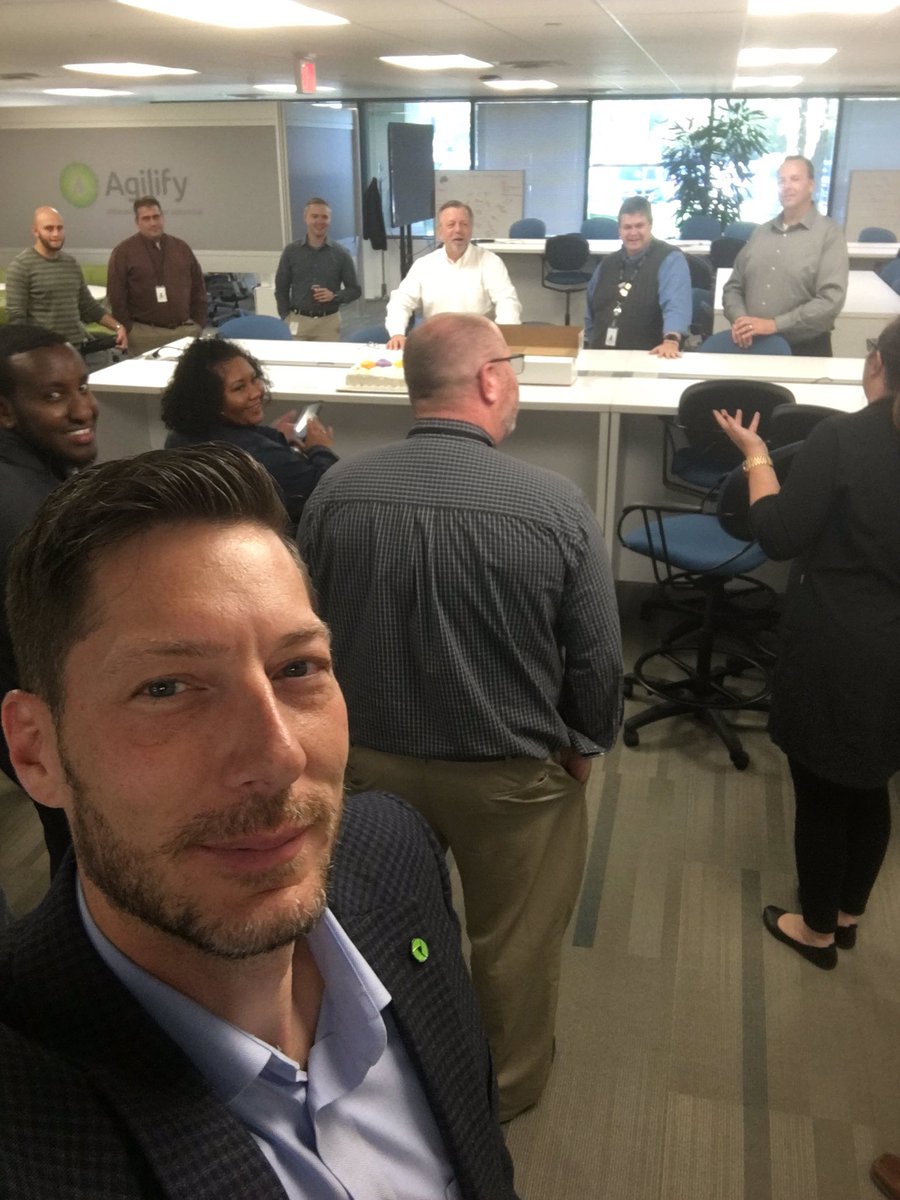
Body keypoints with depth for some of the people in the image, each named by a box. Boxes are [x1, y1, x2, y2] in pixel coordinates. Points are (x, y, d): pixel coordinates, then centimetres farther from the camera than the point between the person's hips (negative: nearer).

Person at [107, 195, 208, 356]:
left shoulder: (182, 248, 12)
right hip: (145, 333, -4)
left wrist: (198, 324, 7)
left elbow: (198, 289, 15)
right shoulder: (123, 251, 0)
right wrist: (127, 330, -7)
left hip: (185, 330, 4)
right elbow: (116, 296, -2)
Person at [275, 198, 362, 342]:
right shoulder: (291, 252, 5)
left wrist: (334, 296, -11)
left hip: (329, 322, 0)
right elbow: (281, 289, 10)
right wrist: (286, 318, -1)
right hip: (298, 321, 0)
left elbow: (355, 290, 7)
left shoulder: (340, 253, 3)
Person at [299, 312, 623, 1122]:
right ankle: (509, 1083, 48)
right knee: (514, 941, 23)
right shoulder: (555, 505, -23)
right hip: (512, 770, -3)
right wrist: (584, 747, 6)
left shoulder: (336, 493, -13)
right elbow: (598, 659, -14)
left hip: (368, 758, 4)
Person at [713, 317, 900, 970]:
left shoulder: (843, 437, -17)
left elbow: (780, 537, -14)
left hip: (835, 651, -5)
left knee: (820, 793, 12)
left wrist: (756, 455, -3)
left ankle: (818, 930, 30)